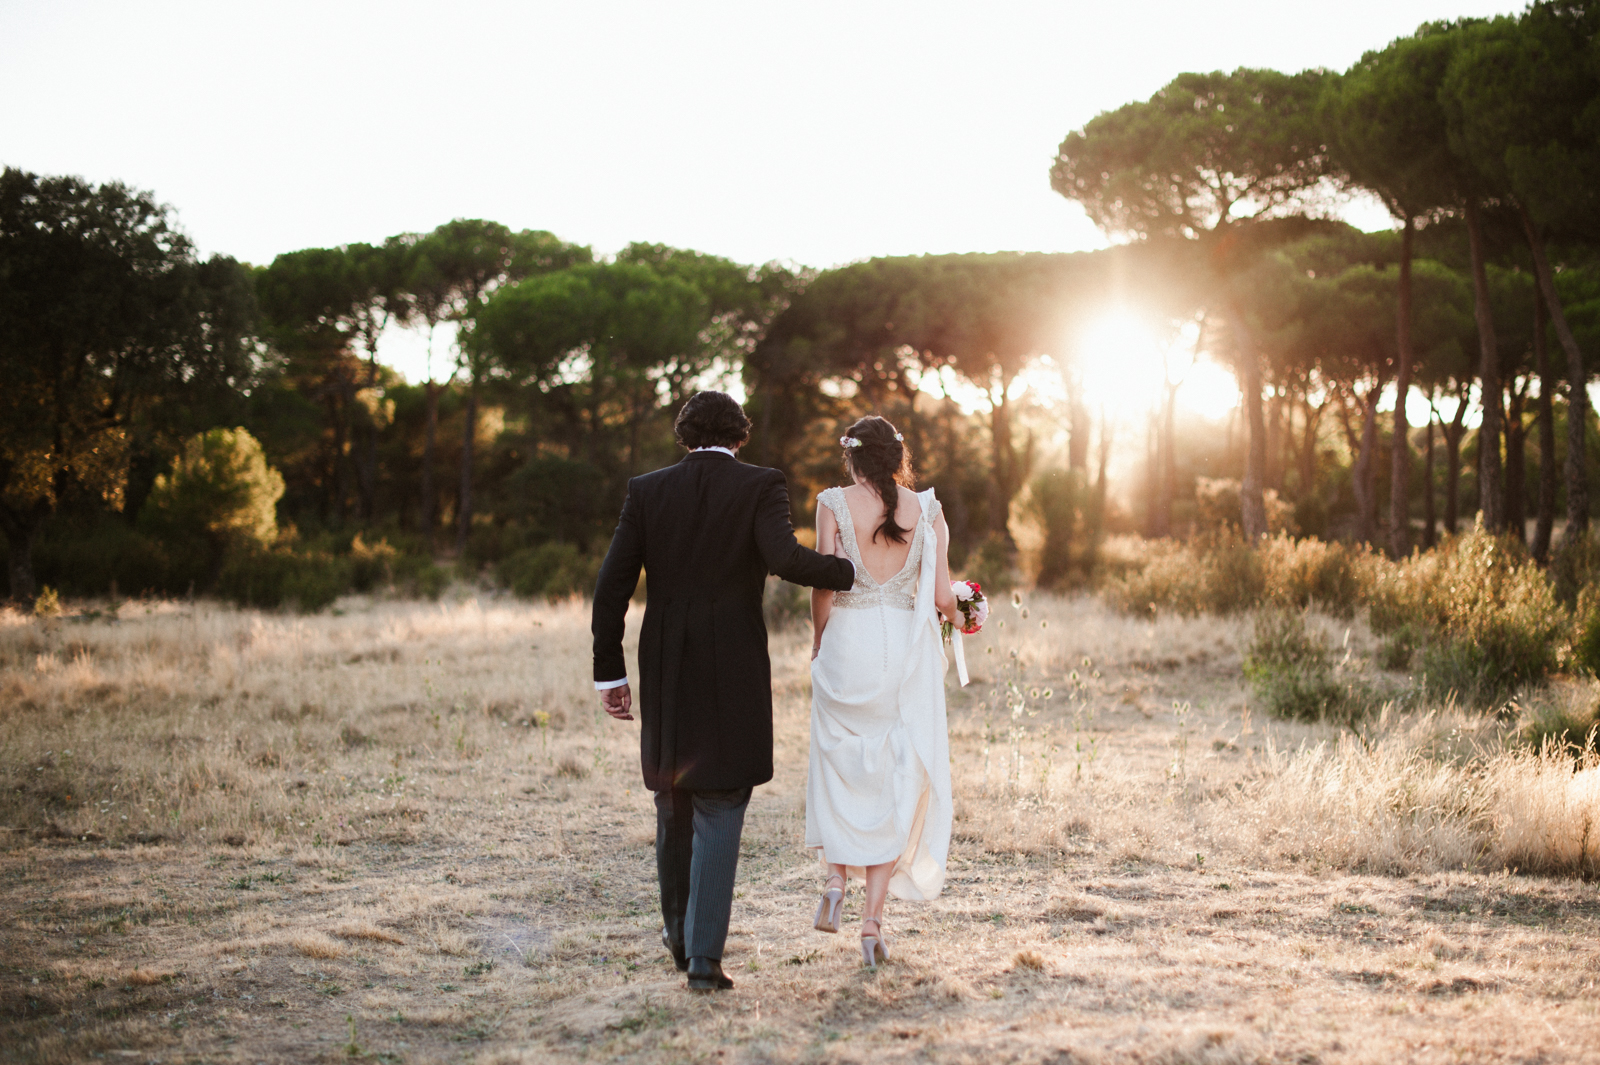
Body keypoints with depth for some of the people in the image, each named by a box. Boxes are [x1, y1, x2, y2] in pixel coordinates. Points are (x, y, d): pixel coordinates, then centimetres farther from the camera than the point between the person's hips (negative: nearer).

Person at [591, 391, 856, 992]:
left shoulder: (646, 491, 5)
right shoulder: (761, 487, -3)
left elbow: (612, 587, 0)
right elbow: (785, 558, -21)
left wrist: (609, 672, 5)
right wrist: (855, 572, -7)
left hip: (665, 673, 3)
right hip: (734, 675, -3)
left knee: (674, 803, 19)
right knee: (720, 813, 2)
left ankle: (681, 935, 34)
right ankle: (704, 955, -5)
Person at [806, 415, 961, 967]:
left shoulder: (834, 504, -2)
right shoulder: (926, 509, 2)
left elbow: (824, 585, -7)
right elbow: (941, 596, -1)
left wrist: (819, 641, 10)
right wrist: (953, 616, 21)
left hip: (847, 644, -1)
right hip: (908, 649, 1)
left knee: (840, 767, 19)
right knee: (898, 782, 6)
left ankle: (835, 879, 6)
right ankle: (873, 916, 3)